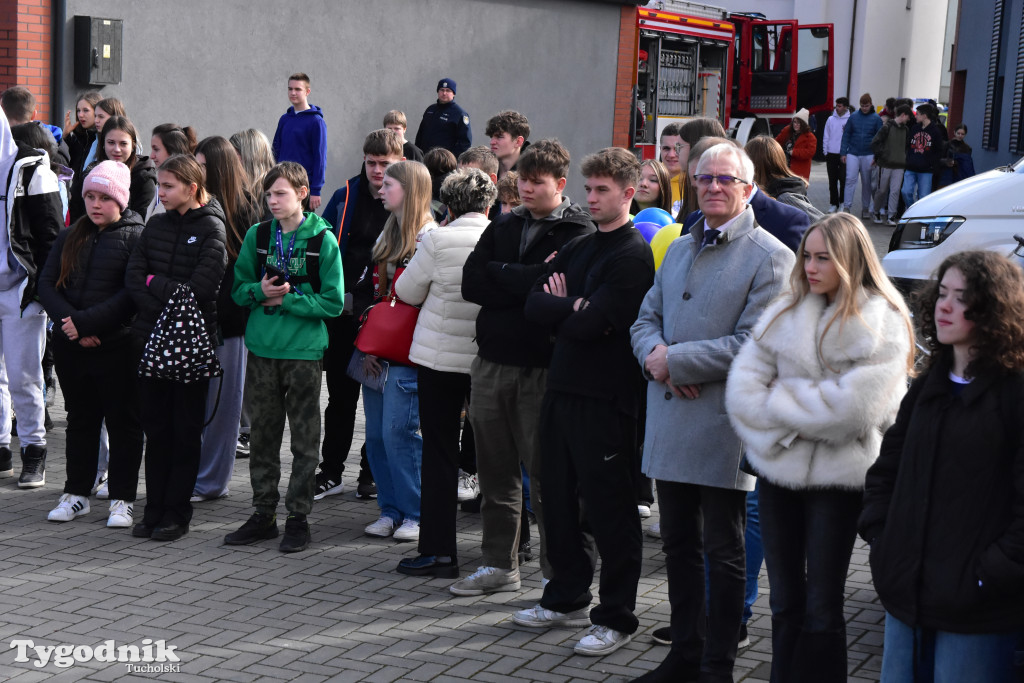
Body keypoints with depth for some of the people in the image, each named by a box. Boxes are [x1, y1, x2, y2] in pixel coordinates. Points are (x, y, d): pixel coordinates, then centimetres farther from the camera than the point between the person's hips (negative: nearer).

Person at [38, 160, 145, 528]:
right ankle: (76, 493, 24)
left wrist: (86, 322, -20)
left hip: (117, 346, -5)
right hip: (71, 347, 5)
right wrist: (69, 322, -13)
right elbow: (47, 283, 3)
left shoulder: (135, 236, -5)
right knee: (80, 419, 15)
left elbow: (132, 293, -15)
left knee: (122, 421, 3)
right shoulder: (69, 238, 12)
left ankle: (122, 498, 11)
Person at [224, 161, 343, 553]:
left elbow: (333, 303, -8)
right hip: (262, 349, 4)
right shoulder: (257, 236, 5)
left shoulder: (323, 240, -6)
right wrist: (260, 291, -11)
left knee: (304, 440, 3)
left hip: (304, 351, -4)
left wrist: (287, 300, -14)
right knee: (262, 435, 11)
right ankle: (263, 514, 21)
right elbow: (238, 289, 9)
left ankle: (299, 517, 12)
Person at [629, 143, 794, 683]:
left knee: (722, 552, 5)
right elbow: (646, 320, 16)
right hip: (669, 420, 7)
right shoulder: (678, 250, 16)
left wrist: (674, 360, -16)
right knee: (678, 545, 15)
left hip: (722, 425, -7)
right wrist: (654, 354, -8)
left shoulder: (770, 257, -8)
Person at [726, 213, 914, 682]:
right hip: (778, 469, 4)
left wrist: (778, 401, -9)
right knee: (785, 603, 13)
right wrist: (780, 433, -13)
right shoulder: (786, 311, 6)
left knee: (821, 609, 2)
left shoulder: (883, 323, -7)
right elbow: (743, 385, 0)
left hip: (838, 475, -4)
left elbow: (852, 407, -18)